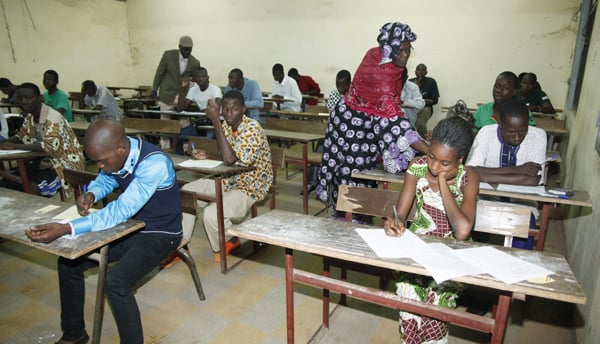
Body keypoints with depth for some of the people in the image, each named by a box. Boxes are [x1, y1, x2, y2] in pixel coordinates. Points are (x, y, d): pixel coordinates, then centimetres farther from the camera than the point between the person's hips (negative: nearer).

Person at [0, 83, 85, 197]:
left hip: (66, 163, -8)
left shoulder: (52, 117, -21)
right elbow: (21, 136, 16)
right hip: (46, 160, 8)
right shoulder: (30, 116, 5)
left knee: (35, 188, -24)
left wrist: (15, 146, -29)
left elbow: (51, 146, -33)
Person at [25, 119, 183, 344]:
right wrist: (91, 194, -9)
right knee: (68, 262, 3)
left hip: (159, 234, -8)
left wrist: (66, 229, -40)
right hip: (128, 227, 8)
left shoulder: (154, 164, -31)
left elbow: (121, 211, -34)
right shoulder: (118, 153, -8)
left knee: (116, 282, -28)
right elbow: (106, 179, 14)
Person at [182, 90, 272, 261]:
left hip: (249, 188, -8)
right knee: (185, 192, 4)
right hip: (227, 181, 8)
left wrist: (215, 119, -33)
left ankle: (229, 241, 6)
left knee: (211, 214, -28)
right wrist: (206, 156, -6)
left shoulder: (253, 128, -22)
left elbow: (230, 159, -34)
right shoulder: (225, 125, 2)